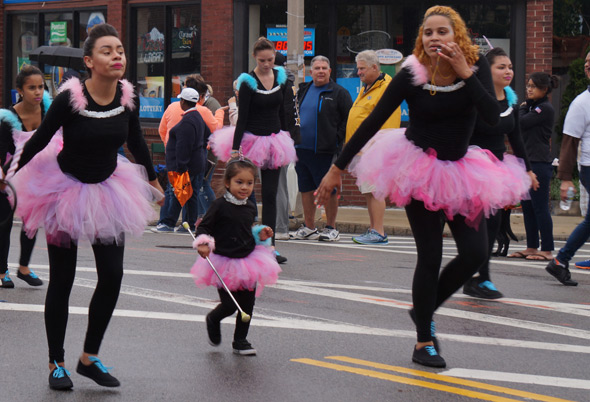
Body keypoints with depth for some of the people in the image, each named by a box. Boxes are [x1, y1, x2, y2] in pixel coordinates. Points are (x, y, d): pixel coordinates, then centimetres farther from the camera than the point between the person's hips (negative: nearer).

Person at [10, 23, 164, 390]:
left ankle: (90, 357, 16)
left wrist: (153, 181, 21)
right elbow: (39, 140, -9)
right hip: (66, 190, -4)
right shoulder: (69, 98, -23)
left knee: (112, 276, 0)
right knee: (62, 281, 4)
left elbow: (137, 142, 9)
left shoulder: (127, 97, -9)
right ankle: (56, 364, 18)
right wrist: (11, 174, 2)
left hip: (107, 190, 4)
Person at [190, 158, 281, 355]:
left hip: (248, 260, 5)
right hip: (225, 262, -5)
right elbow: (203, 227, -9)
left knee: (247, 304, 7)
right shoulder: (220, 205, -11)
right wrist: (203, 244, -26)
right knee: (229, 305, -7)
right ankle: (213, 319, 27)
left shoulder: (250, 207, 6)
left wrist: (261, 234, 4)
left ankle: (240, 340, 23)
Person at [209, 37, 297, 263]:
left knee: (270, 195, 1)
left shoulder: (281, 77, 5)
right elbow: (242, 118, -12)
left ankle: (269, 245, -1)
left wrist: (284, 137, 17)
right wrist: (235, 148, -17)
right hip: (251, 140, -4)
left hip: (274, 140, 5)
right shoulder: (248, 83, -10)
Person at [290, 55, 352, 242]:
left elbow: (349, 118, -4)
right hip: (302, 148, 6)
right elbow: (294, 114, 24)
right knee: (306, 188, 10)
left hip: (325, 150, -6)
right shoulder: (303, 90, 14)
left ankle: (331, 228, 8)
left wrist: (337, 139, -10)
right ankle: (309, 228, 18)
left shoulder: (339, 93, -3)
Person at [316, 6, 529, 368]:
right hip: (419, 171, -3)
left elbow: (493, 117, -21)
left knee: (476, 253, -5)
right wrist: (337, 169, -9)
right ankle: (424, 343, 11)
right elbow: (372, 123, -10)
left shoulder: (475, 66, -8)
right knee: (430, 257, -5)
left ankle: (424, 310, 20)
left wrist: (465, 73, -25)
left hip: (460, 169, 3)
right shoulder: (411, 76, -14)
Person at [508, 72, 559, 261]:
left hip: (540, 163, -9)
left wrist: (522, 108, 0)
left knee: (540, 207, -8)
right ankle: (532, 247, 16)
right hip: (527, 161, 9)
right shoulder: (532, 107, 18)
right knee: (527, 206, 10)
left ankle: (547, 250, -5)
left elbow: (520, 123, -15)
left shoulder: (546, 109, -11)